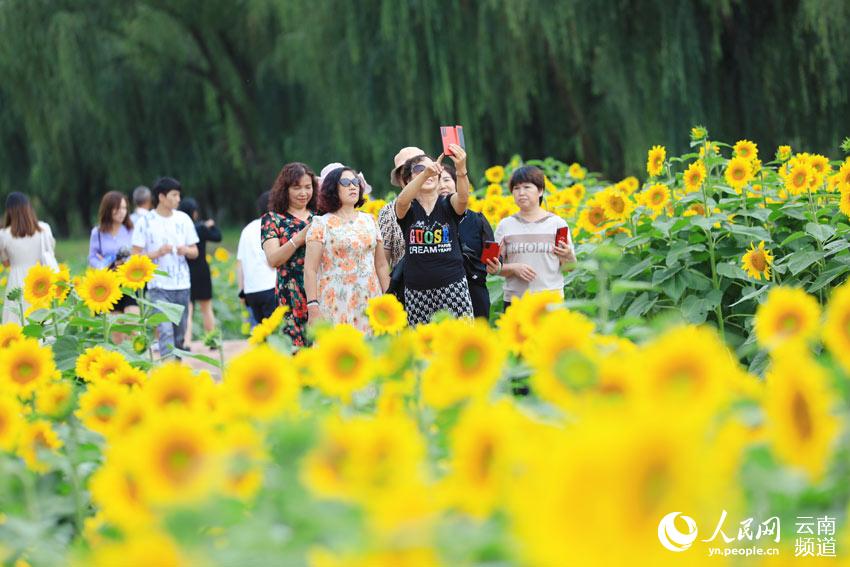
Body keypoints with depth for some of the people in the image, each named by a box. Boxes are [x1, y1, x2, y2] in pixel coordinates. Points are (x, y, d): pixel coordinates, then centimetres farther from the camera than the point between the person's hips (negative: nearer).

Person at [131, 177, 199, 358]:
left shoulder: (183, 219, 9)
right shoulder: (146, 221, -3)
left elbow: (194, 252, 14)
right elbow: (135, 256, -3)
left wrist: (186, 250, -9)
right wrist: (158, 253, -18)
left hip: (182, 285, 4)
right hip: (159, 287, -4)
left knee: (179, 335, 8)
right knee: (166, 331, -16)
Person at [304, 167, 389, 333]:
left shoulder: (369, 221, 15)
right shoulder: (321, 224, 1)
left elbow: (381, 265, 17)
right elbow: (310, 269, -4)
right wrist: (313, 307, -13)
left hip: (369, 301, 4)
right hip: (335, 305, -4)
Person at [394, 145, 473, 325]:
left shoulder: (448, 205, 4)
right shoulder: (408, 209, 4)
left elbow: (463, 198, -18)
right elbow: (403, 201, -20)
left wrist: (461, 171, -39)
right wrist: (425, 173, -38)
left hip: (453, 288, -1)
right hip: (417, 292, 1)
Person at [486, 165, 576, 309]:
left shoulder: (557, 223, 3)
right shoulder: (505, 226, 6)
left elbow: (570, 268, 6)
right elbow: (492, 267, 7)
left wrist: (568, 256, -15)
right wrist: (514, 268, -11)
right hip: (514, 301, 1)